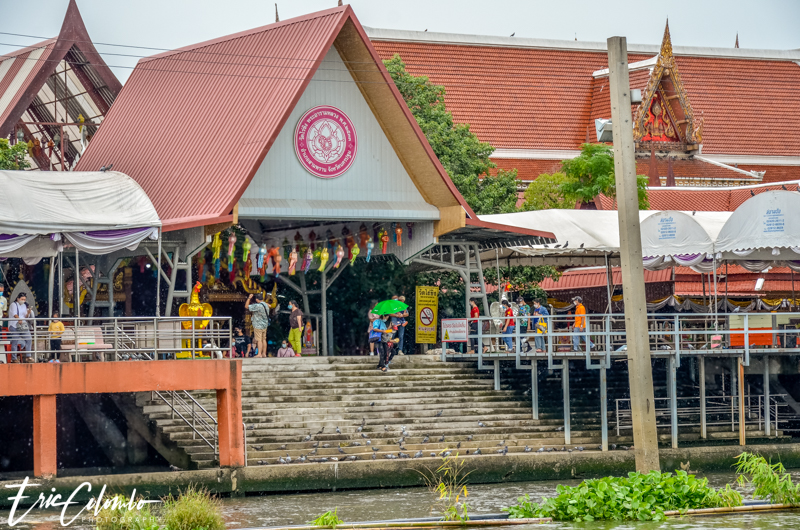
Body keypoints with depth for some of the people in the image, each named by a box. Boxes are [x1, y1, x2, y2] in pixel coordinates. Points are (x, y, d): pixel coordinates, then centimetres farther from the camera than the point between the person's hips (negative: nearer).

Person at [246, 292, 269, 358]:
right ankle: (264, 353, 13)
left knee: (259, 340, -7)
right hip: (265, 325, 8)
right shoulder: (266, 305, 8)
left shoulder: (258, 306, -19)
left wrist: (249, 298, -7)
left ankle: (259, 354, -10)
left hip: (258, 325, -8)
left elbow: (247, 306, -16)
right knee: (264, 339, 11)